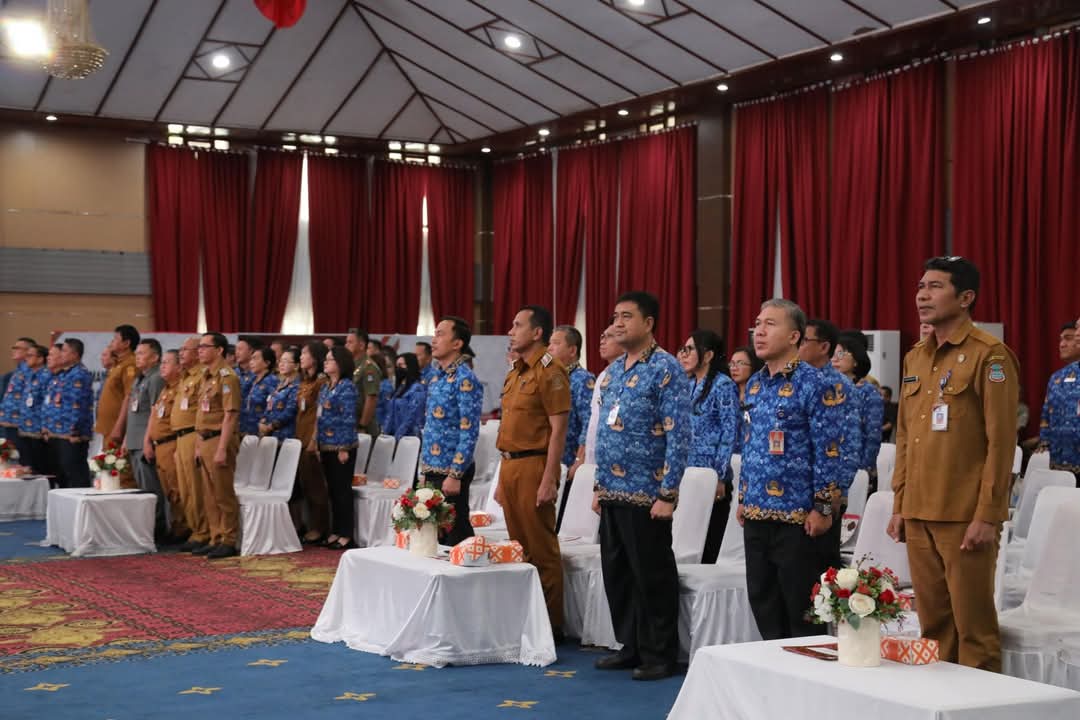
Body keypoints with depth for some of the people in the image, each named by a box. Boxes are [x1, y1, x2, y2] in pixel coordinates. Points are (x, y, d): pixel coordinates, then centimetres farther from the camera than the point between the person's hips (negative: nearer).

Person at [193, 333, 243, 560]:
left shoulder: (227, 376, -12)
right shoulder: (206, 377, 16)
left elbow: (231, 415, -18)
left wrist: (222, 449, -22)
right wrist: (199, 445, 17)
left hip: (219, 439, -9)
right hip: (205, 440, 9)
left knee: (223, 494, -3)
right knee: (209, 496, 13)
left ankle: (229, 542, 3)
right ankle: (216, 540, 20)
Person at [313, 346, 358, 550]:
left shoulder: (347, 386, -11)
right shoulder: (325, 387, 14)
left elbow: (348, 419, -16)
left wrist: (344, 448, -19)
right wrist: (317, 443, 15)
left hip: (341, 446, -8)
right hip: (327, 446, 8)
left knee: (343, 490, -3)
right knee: (332, 489, 12)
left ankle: (346, 535, 2)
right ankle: (336, 532, 19)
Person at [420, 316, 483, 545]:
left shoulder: (465, 380, -14)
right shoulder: (436, 376, 13)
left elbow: (469, 432, -19)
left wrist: (455, 474, -21)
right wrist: (425, 467, 18)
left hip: (450, 471, -9)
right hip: (432, 470, 9)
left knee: (454, 534, -1)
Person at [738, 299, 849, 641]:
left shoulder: (815, 385, -11)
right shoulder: (754, 384, 11)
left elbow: (829, 452, -13)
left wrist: (823, 508, -15)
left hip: (798, 515, -7)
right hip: (757, 513, 7)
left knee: (801, 611, 2)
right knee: (762, 601, 14)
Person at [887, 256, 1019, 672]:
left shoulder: (989, 355, -7)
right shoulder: (915, 357, 15)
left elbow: (1001, 441, -11)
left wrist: (987, 516, -15)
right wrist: (899, 506, 14)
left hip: (966, 517, -6)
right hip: (918, 514, 7)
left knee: (973, 625, -1)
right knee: (933, 622, 10)